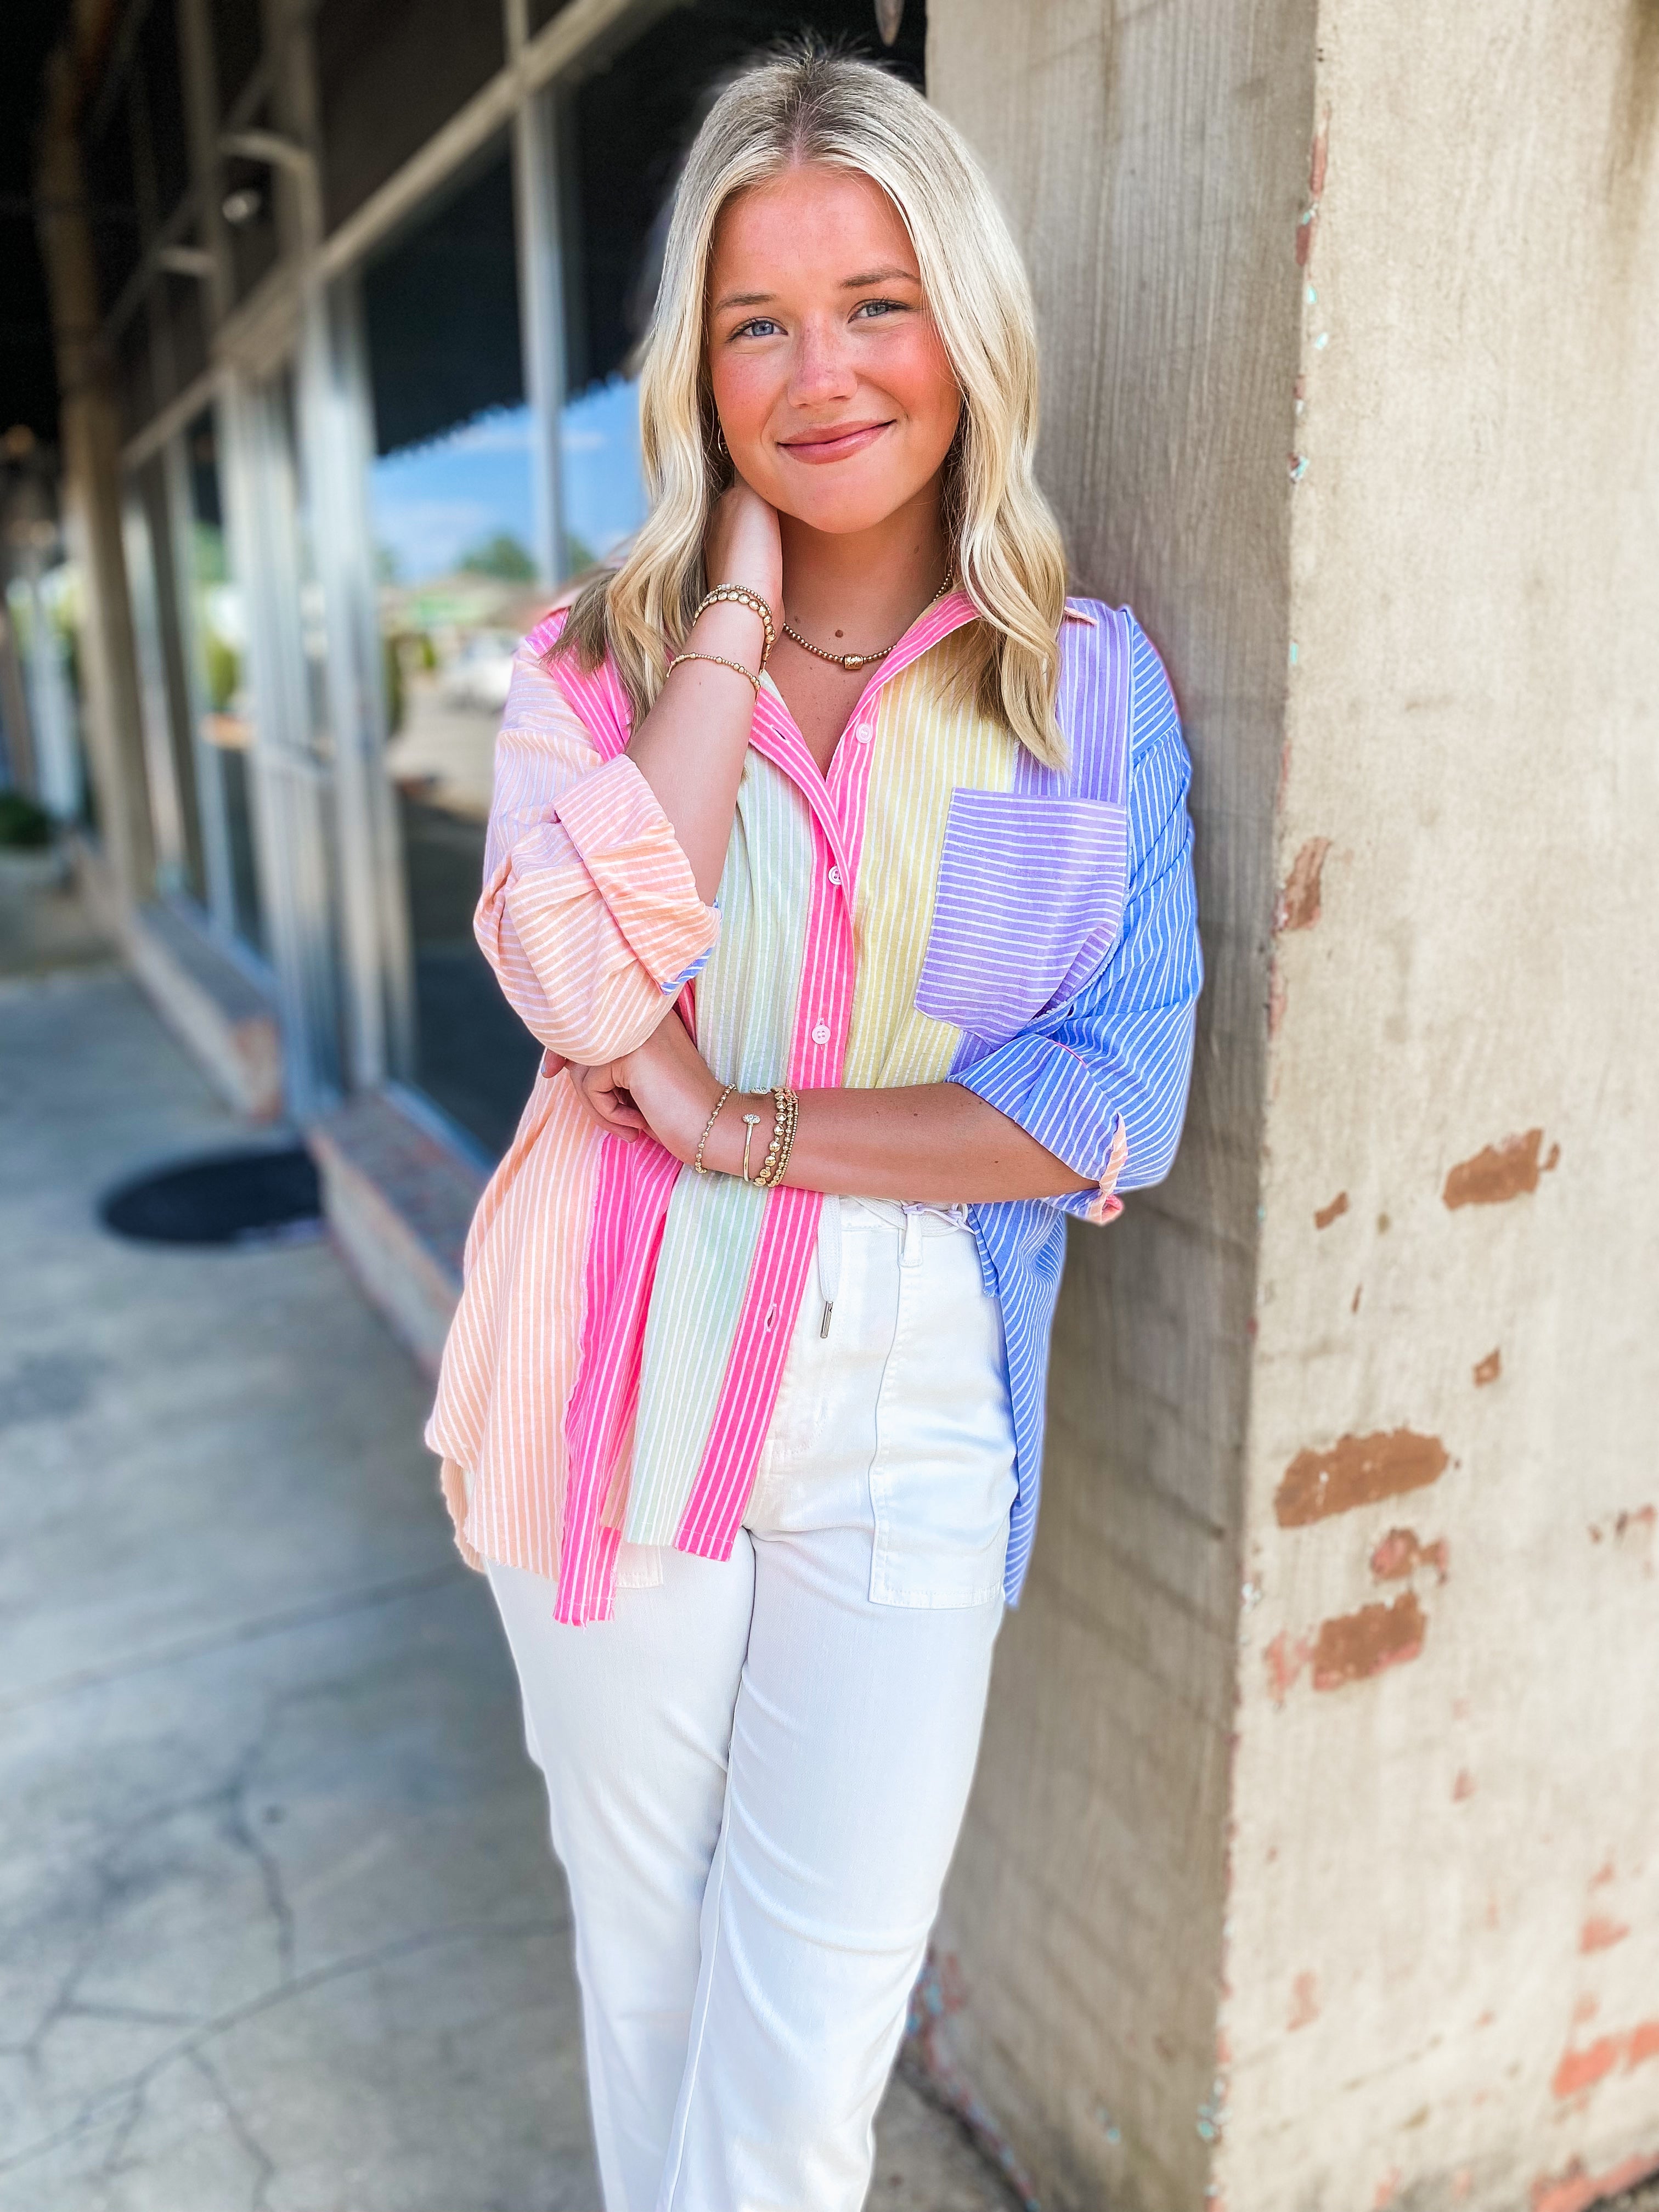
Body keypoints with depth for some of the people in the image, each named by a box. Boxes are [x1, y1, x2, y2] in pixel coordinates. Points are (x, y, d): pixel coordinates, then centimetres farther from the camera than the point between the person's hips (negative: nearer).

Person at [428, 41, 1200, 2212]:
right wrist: (737, 613, -16)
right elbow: (593, 991, -22)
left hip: (907, 1436, 0)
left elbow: (1127, 1101, -10)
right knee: (642, 1943, 22)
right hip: (620, 1398, 1)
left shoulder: (1092, 684, -2)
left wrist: (748, 1130, -16)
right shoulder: (595, 664, -2)